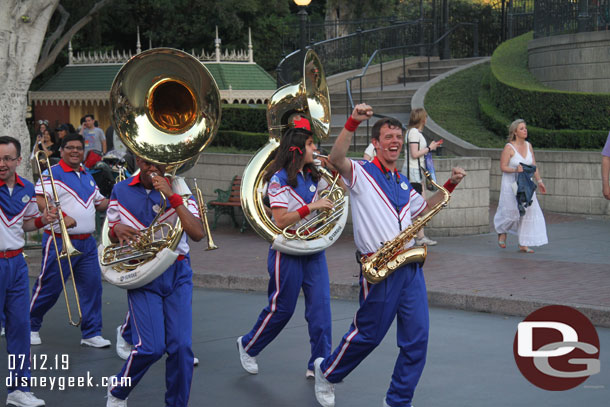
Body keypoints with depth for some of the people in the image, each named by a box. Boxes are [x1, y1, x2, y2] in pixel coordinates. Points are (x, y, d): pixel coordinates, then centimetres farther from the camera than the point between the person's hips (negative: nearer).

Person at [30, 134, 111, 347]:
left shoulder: (87, 177, 16)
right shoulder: (53, 174, -8)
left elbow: (100, 203, 24)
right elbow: (39, 200, -21)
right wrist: (62, 217, -30)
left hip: (87, 243, 6)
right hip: (60, 242, -6)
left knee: (92, 285, 2)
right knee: (49, 287, 1)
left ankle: (91, 333, 10)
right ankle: (30, 327, 20)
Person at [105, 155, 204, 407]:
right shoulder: (121, 191, 7)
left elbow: (198, 234, -13)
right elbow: (111, 236, 16)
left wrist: (172, 196, -20)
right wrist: (117, 230, -9)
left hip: (177, 274, 1)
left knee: (181, 346, -8)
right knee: (151, 347, -12)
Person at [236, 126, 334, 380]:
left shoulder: (312, 176, 8)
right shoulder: (279, 179, -13)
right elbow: (281, 220, -20)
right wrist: (312, 207, -24)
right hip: (287, 251, -6)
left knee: (320, 306, -1)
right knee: (282, 308, 4)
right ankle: (248, 346, 28)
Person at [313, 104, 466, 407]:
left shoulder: (403, 182, 19)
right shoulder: (361, 173, -4)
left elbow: (424, 208, 35)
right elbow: (336, 159, -25)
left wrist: (450, 185, 23)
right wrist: (353, 122, -36)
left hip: (410, 267, 7)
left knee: (417, 339, 2)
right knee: (368, 335, 5)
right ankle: (326, 373, 31)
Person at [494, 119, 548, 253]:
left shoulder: (528, 146, 5)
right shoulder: (509, 147, -12)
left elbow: (533, 165, 10)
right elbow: (503, 167, -12)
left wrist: (539, 181, 5)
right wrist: (515, 170, -27)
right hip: (511, 184, -5)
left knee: (528, 211, -3)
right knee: (511, 212, 0)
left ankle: (523, 244, 2)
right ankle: (502, 232, 33)